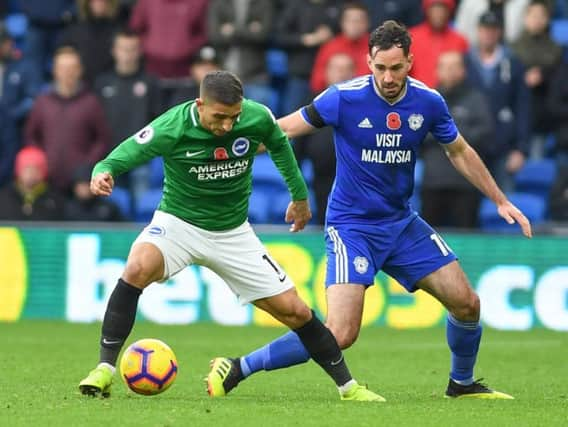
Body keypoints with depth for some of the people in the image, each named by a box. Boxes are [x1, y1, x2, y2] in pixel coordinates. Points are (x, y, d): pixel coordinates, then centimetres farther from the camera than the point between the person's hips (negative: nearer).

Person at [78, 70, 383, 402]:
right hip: (178, 222, -2)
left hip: (233, 234, 3)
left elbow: (279, 144, 8)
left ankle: (347, 386, 19)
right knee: (138, 268, -34)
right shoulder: (171, 128, -24)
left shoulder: (257, 117, -16)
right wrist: (103, 173, -40)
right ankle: (105, 370, -25)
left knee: (295, 311, 0)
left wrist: (299, 194, 17)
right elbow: (118, 159, -17)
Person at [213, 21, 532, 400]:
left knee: (466, 303, 2)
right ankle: (239, 368, -7)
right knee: (340, 334, -19)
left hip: (402, 223, 5)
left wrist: (501, 201, 15)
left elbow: (459, 152, 13)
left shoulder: (428, 102, -5)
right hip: (352, 226, -5)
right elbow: (281, 130, -11)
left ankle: (462, 383, 29)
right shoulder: (345, 98, -18)